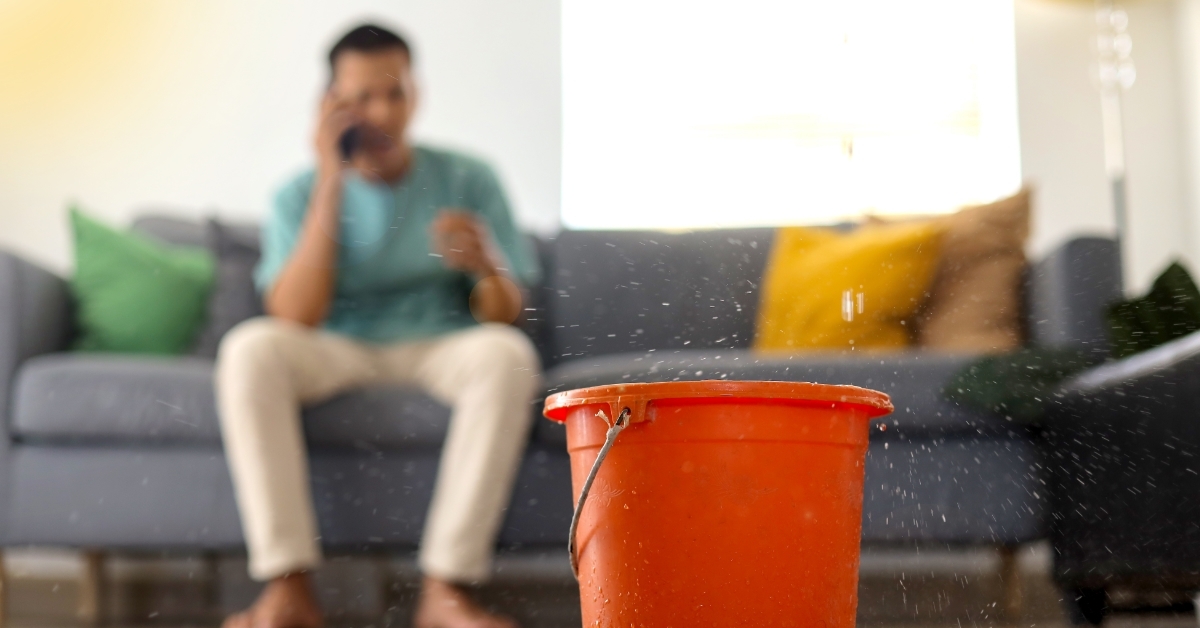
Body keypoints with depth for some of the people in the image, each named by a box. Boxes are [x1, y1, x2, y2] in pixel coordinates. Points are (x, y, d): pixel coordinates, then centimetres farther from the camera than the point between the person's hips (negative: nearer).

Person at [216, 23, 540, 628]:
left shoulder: (467, 180, -1)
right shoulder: (301, 194, 0)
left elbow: (504, 317, -4)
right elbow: (295, 319, -16)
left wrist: (487, 266, -28)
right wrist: (331, 184, -17)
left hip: (442, 348, 0)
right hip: (339, 354, 1)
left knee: (507, 353, -34)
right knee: (249, 347, -31)